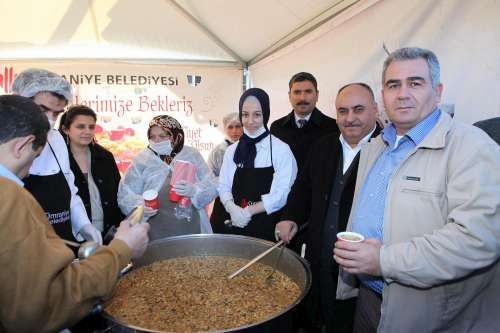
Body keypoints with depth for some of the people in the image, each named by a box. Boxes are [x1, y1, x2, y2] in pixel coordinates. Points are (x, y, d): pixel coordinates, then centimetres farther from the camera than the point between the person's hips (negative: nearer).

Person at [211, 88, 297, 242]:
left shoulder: (281, 150, -8)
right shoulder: (231, 151, 5)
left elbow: (282, 193, -11)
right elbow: (223, 187, 4)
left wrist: (248, 211, -16)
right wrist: (233, 208, -16)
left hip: (266, 228, -3)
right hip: (233, 225, 3)